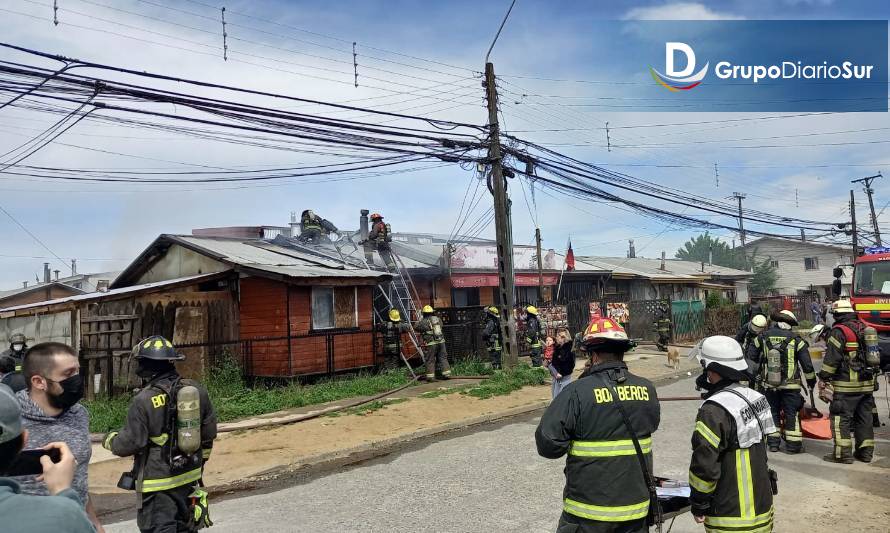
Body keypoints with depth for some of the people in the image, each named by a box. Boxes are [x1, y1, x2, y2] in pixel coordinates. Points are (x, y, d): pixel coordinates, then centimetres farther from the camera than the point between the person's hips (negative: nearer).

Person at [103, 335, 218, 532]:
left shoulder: (144, 400, -19)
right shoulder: (197, 390, -2)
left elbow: (129, 444, -14)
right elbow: (209, 432, 6)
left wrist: (109, 440, 8)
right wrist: (201, 461, 21)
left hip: (159, 481, -6)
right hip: (190, 476, 6)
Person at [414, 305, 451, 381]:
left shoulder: (423, 321, -6)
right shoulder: (438, 319, 9)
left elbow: (416, 328, 7)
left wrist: (419, 321, 23)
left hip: (430, 344, -4)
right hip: (441, 341, 4)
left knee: (430, 360, 4)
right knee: (443, 358, 12)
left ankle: (430, 376, 5)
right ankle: (446, 373, 12)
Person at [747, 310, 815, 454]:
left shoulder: (763, 337, -2)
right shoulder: (795, 339, -7)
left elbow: (751, 356, 7)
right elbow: (807, 363, -3)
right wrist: (811, 379, 11)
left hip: (767, 384, 2)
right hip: (790, 385, -2)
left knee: (772, 411, 12)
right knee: (791, 413, 7)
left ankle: (773, 442, 15)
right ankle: (793, 444, 10)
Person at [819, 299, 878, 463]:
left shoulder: (839, 331, -13)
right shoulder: (865, 329, 12)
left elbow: (831, 359, -16)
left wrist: (823, 379, -9)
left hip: (846, 385, -8)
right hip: (867, 384, 8)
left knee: (841, 419, -2)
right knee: (865, 418, 14)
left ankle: (843, 453, -2)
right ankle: (866, 451, 21)